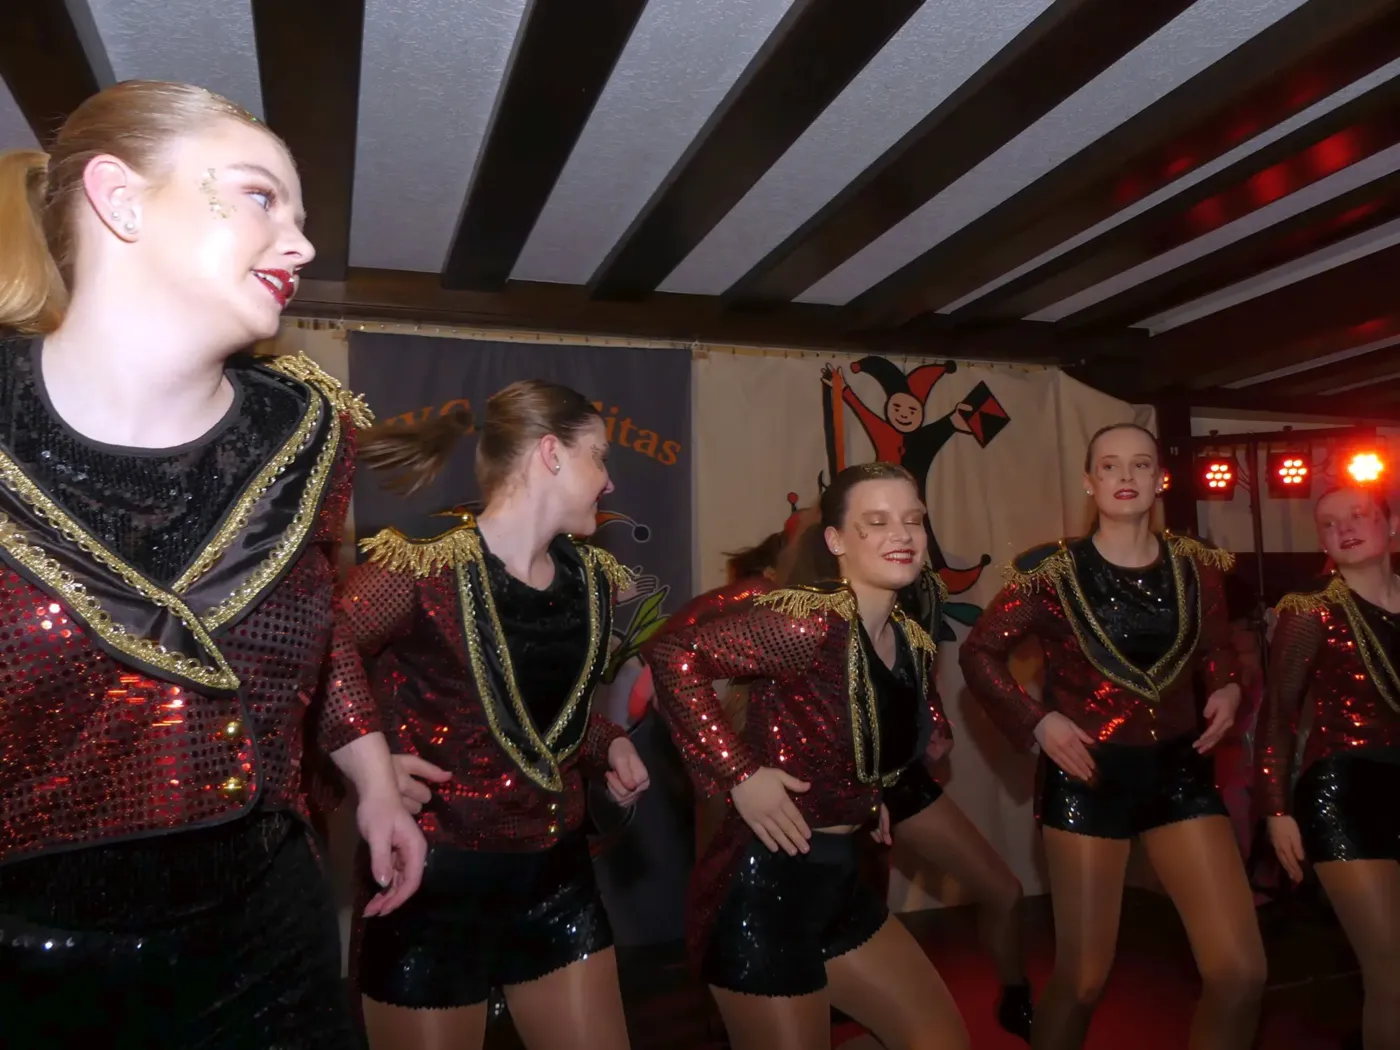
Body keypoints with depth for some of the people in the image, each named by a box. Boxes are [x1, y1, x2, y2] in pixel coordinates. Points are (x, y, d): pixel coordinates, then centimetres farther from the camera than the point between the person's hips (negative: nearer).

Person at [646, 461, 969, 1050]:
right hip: (764, 887, -8)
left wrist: (870, 797, 7)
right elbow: (672, 655, -29)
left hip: (838, 882, 9)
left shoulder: (913, 644, 4)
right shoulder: (812, 621, -22)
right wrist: (738, 774, -27)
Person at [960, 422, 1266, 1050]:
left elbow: (1218, 654, 15)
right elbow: (979, 653, -4)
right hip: (1088, 772, -4)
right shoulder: (1053, 571, -10)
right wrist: (1038, 720, -16)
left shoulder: (1195, 566, 2)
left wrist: (1227, 690, -7)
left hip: (1179, 768, 4)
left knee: (1241, 972, 4)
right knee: (1082, 978, 5)